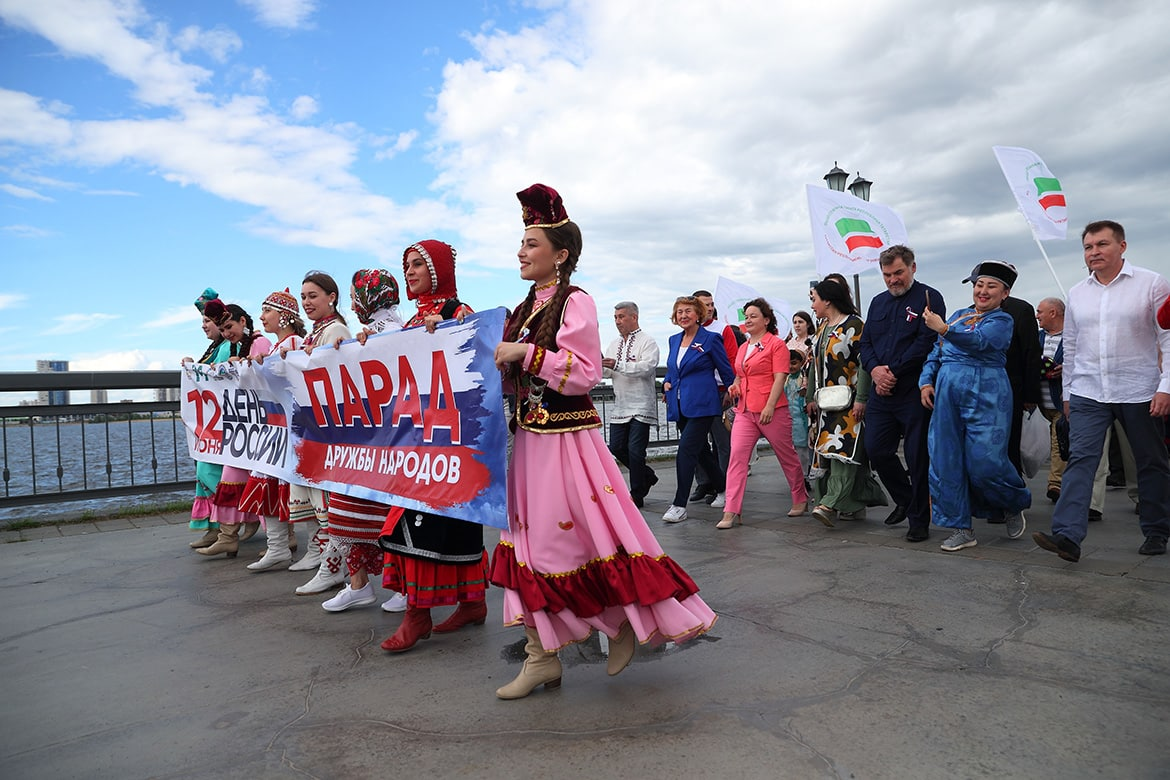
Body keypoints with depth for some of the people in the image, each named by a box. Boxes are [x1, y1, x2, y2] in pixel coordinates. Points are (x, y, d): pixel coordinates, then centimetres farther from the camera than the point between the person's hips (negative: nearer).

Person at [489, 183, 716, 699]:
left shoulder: (575, 303, -9)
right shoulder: (525, 309, 14)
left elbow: (585, 372, -18)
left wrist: (527, 353, -19)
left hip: (568, 438, -8)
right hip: (530, 438, 8)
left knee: (591, 532, -3)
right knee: (532, 538, 9)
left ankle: (625, 620, 24)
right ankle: (542, 657, 19)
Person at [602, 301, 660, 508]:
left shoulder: (647, 341, -5)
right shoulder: (614, 344, 18)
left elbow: (647, 367, -21)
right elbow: (606, 372, 11)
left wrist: (618, 365, -28)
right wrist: (599, 365, -12)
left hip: (641, 405, -7)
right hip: (620, 405, 7)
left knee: (635, 450, -6)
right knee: (616, 447, 7)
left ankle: (636, 496, 7)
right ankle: (647, 476, 29)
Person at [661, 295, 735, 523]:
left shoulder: (710, 339, -5)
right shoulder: (674, 340, 13)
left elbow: (727, 373, 0)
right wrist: (667, 383, 5)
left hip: (702, 405, -7)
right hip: (680, 406, 7)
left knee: (686, 450, -14)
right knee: (700, 450, 16)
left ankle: (679, 505, -11)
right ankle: (722, 489, 35)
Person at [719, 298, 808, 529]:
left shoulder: (776, 344, -4)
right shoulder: (743, 347, 17)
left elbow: (779, 378, -12)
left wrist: (769, 406, -21)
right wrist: (735, 385, 7)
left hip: (771, 411, -6)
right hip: (745, 410, 6)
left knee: (787, 456, 9)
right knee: (736, 456, -8)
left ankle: (800, 500, 30)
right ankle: (732, 511, -10)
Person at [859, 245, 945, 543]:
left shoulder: (929, 298, -4)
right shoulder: (878, 302, 16)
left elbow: (927, 342, -15)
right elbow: (866, 341, 13)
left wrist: (893, 372, -16)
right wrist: (875, 369, -7)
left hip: (914, 392, -6)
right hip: (881, 393, 6)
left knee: (917, 457, 0)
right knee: (876, 450, 7)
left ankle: (919, 520, 12)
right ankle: (905, 499, 31)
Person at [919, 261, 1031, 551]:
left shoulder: (1002, 320, 2)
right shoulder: (959, 315, 19)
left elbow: (979, 342, -19)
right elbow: (936, 353, 18)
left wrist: (945, 330, -34)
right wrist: (926, 382, 2)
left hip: (986, 393, -5)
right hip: (947, 391, 6)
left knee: (985, 463, -8)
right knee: (945, 461, 2)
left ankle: (1015, 506, 25)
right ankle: (961, 529, 13)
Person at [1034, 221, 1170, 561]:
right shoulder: (1077, 294, 10)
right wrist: (1067, 392, 15)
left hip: (1139, 392, -2)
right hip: (1087, 393, 2)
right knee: (1080, 458, -9)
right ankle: (1067, 535, -16)